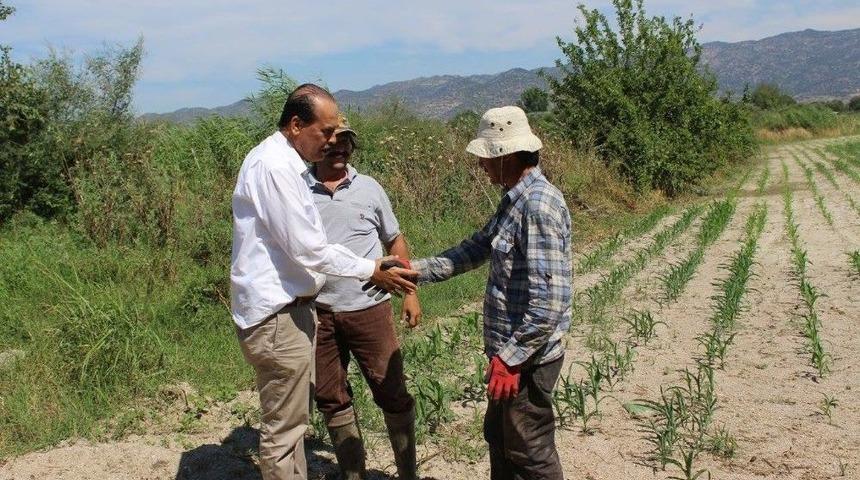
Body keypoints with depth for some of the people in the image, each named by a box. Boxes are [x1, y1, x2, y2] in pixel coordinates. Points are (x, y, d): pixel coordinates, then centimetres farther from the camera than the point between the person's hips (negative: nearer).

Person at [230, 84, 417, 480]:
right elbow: (306, 247, -21)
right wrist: (370, 270, -12)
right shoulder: (274, 166, -20)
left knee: (294, 418, 20)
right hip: (277, 315, -10)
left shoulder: (285, 162, 13)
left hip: (290, 307, 10)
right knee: (283, 428, 1)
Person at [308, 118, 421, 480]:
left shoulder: (369, 188, 3)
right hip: (318, 313, 0)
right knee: (332, 401, 12)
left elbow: (394, 241, 12)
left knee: (392, 394, 5)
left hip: (369, 310, 0)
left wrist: (410, 292, 7)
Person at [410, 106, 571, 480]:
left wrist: (510, 358, -23)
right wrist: (415, 269, 10)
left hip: (526, 358, -10)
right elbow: (477, 249, 16)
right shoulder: (516, 199, 8)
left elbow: (550, 300, -27)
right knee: (499, 436, 24)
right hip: (511, 351, 10)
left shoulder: (538, 205, -24)